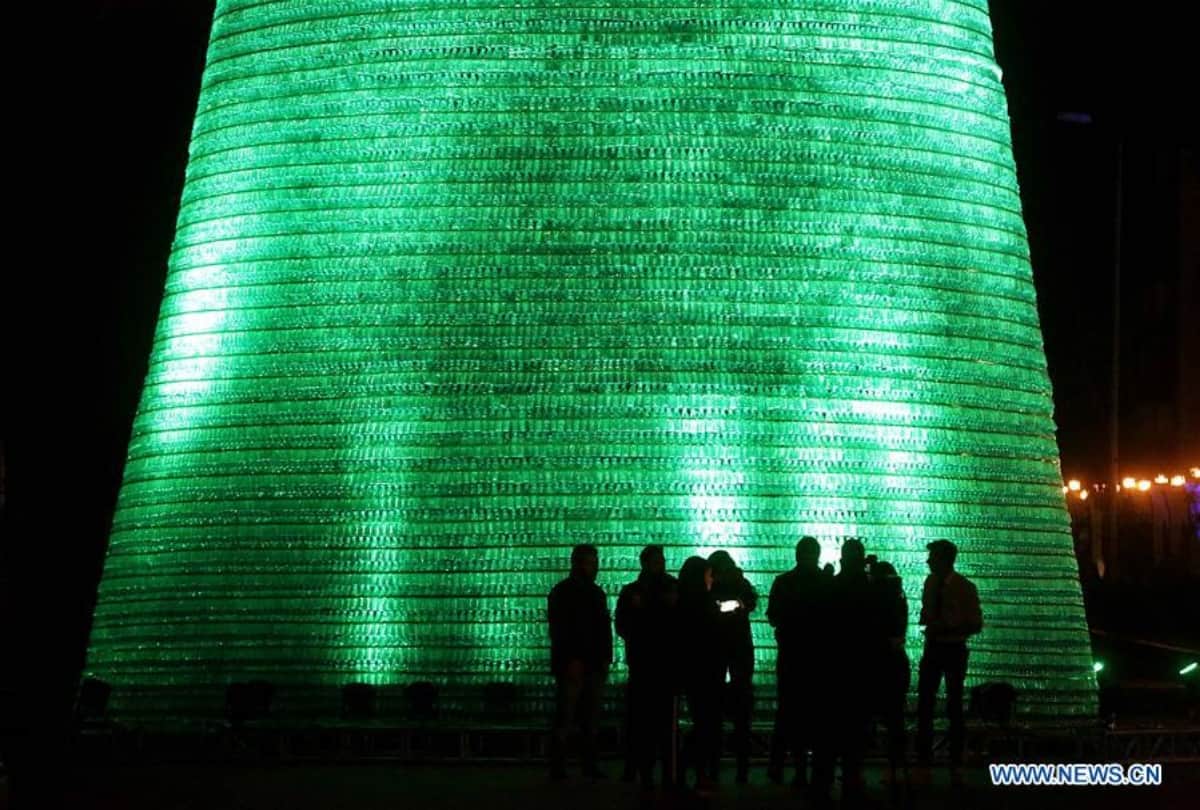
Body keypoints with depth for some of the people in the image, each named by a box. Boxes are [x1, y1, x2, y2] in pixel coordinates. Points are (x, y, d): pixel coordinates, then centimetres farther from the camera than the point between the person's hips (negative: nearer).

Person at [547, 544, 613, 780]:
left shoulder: (597, 593, 18)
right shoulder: (562, 592, -1)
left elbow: (605, 627, 18)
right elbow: (559, 629, -8)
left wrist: (606, 658, 7)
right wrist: (572, 661, -15)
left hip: (594, 664, 6)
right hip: (573, 664, -6)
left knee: (590, 719, 3)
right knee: (565, 718, -7)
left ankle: (590, 765, 4)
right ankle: (558, 768, -7)